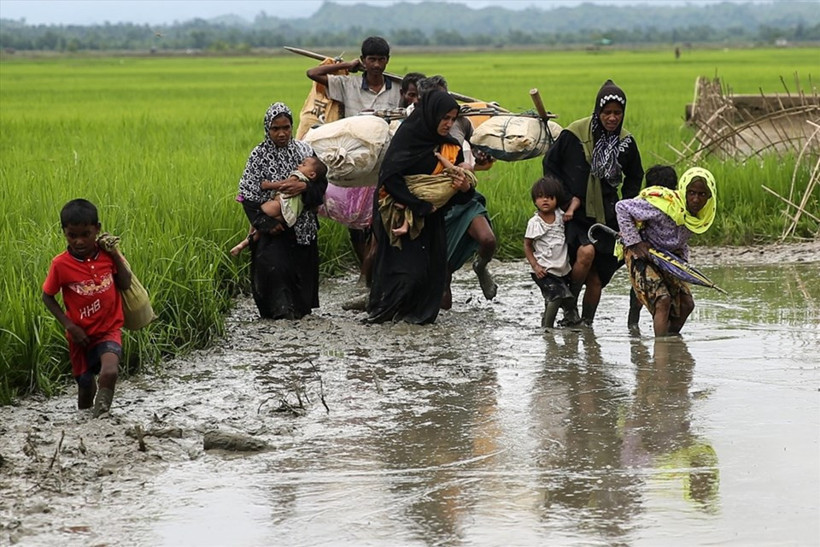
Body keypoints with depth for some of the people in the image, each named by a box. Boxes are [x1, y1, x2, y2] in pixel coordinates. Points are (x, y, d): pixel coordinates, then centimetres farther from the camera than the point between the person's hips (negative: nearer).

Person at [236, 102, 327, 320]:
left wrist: (304, 187, -22)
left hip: (302, 226, 3)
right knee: (273, 263, -20)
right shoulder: (259, 155, -3)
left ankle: (299, 306, 22)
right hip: (273, 225, -2)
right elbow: (248, 195, -5)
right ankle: (281, 307, -12)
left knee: (302, 267, 4)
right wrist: (266, 223, -15)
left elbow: (321, 183, 0)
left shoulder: (304, 150, 3)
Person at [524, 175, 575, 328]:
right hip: (545, 271, -6)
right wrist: (535, 266, -12)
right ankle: (547, 327, -15)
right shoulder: (534, 223, -7)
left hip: (562, 269, 6)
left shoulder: (560, 215, 3)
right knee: (557, 296, -24)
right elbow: (527, 246, -2)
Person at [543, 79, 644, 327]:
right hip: (576, 213, -4)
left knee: (597, 277, 2)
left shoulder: (626, 142, 3)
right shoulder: (575, 134, -9)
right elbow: (550, 163, 0)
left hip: (606, 215, 4)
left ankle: (587, 323, 15)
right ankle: (569, 306, -9)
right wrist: (566, 201, -6)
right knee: (586, 252, -28)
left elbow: (634, 178, 19)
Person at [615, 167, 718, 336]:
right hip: (641, 253, -8)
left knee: (686, 304, 1)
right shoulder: (664, 206, -31)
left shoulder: (704, 215, -7)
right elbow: (622, 208, -23)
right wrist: (634, 243, -23)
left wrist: (683, 260, 0)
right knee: (663, 301, -23)